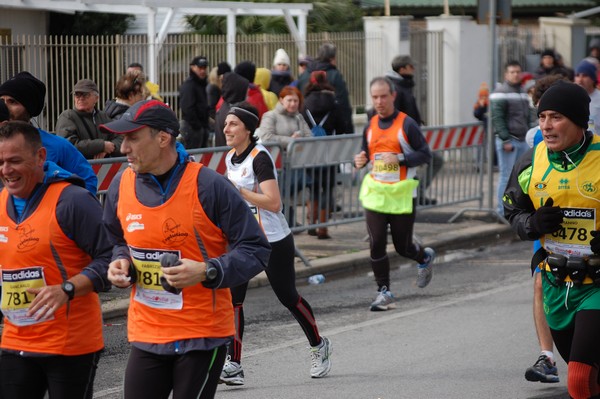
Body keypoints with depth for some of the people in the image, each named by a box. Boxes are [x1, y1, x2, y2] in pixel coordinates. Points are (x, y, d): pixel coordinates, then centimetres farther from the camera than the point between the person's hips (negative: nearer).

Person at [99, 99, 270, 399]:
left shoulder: (208, 186, -14)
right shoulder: (121, 185, 3)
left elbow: (255, 249, -10)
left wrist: (206, 272, -24)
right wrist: (120, 263, -1)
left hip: (203, 335, -5)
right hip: (145, 335, 5)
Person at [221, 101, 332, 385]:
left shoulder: (260, 158, -18)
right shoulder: (230, 158, 7)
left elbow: (273, 202, -26)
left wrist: (237, 191, -26)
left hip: (273, 240, -7)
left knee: (287, 297, 8)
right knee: (232, 297, -9)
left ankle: (319, 346, 32)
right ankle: (233, 366, -9)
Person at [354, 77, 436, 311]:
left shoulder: (406, 124, -7)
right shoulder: (370, 126, 8)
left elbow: (425, 154, -8)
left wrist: (400, 159, -22)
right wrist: (361, 160, -2)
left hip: (402, 195, -4)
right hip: (375, 193, 4)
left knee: (403, 247, 4)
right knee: (376, 245, -5)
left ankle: (425, 258, 39)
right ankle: (384, 293, 6)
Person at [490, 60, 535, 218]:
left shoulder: (523, 93, 18)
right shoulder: (500, 93, -8)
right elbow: (497, 118, -14)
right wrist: (505, 140, -19)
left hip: (523, 140, 8)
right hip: (508, 141, -8)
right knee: (506, 176, -7)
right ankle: (502, 211, -4)